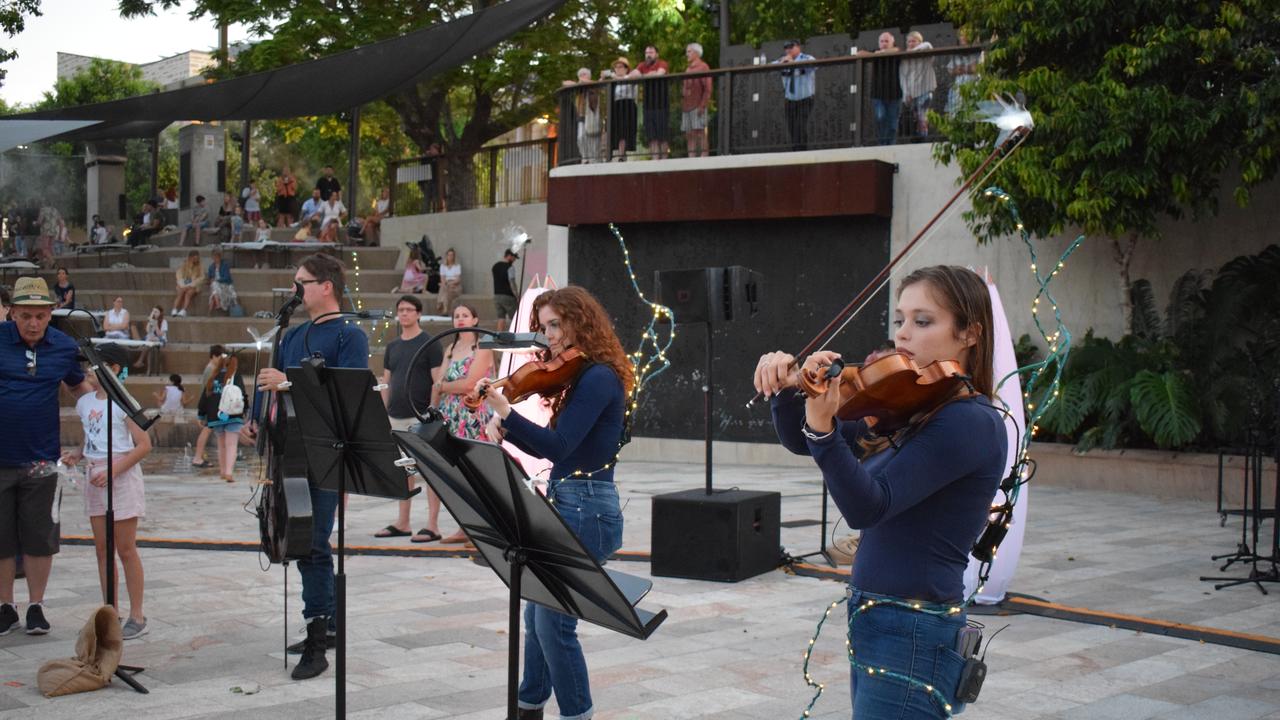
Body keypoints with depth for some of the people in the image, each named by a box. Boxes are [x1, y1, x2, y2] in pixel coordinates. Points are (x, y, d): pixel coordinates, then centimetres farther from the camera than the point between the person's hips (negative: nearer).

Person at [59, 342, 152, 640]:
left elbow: (144, 445, -14)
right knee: (102, 548, 8)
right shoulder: (84, 402, 9)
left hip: (122, 477, -7)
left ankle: (137, 616, 6)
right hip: (94, 477, 7)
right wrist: (77, 455, 0)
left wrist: (113, 470, -21)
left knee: (125, 549, -2)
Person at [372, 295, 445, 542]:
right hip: (396, 417, 6)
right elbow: (386, 383, 18)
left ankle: (432, 525, -6)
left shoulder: (430, 344, -3)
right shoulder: (392, 347, 15)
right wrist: (382, 413, 11)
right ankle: (402, 523, 17)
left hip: (421, 416, -6)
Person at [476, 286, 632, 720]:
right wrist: (507, 429, 2)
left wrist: (504, 411, -30)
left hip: (586, 511, -10)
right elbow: (552, 448, 16)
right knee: (537, 613, 18)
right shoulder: (580, 377, 13)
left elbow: (558, 446, -25)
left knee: (553, 620, -7)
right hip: (567, 506, 10)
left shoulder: (598, 378, -16)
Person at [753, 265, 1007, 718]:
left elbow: (867, 507, -24)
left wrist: (823, 427, -36)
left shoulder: (972, 423, -16)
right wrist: (787, 389, -6)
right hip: (875, 625, 9)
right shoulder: (907, 411, 10)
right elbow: (800, 442, 13)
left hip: (913, 639, -9)